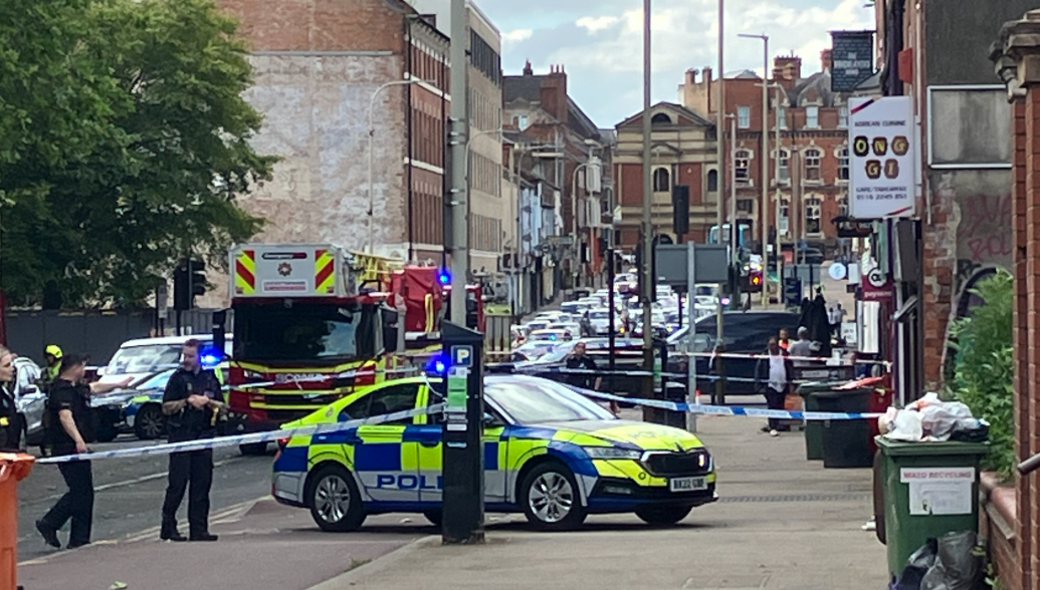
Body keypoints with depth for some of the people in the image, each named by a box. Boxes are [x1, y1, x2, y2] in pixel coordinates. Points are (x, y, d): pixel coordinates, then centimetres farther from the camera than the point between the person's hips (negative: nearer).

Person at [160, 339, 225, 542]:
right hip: (181, 434, -4)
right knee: (178, 482, -6)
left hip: (204, 434, 4)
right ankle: (168, 527, -1)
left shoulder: (210, 378, 13)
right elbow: (166, 408, -1)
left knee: (202, 483, 3)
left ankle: (198, 529, 6)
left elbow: (222, 407, 13)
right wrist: (187, 401, -13)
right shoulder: (178, 378, 3)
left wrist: (207, 402, -6)